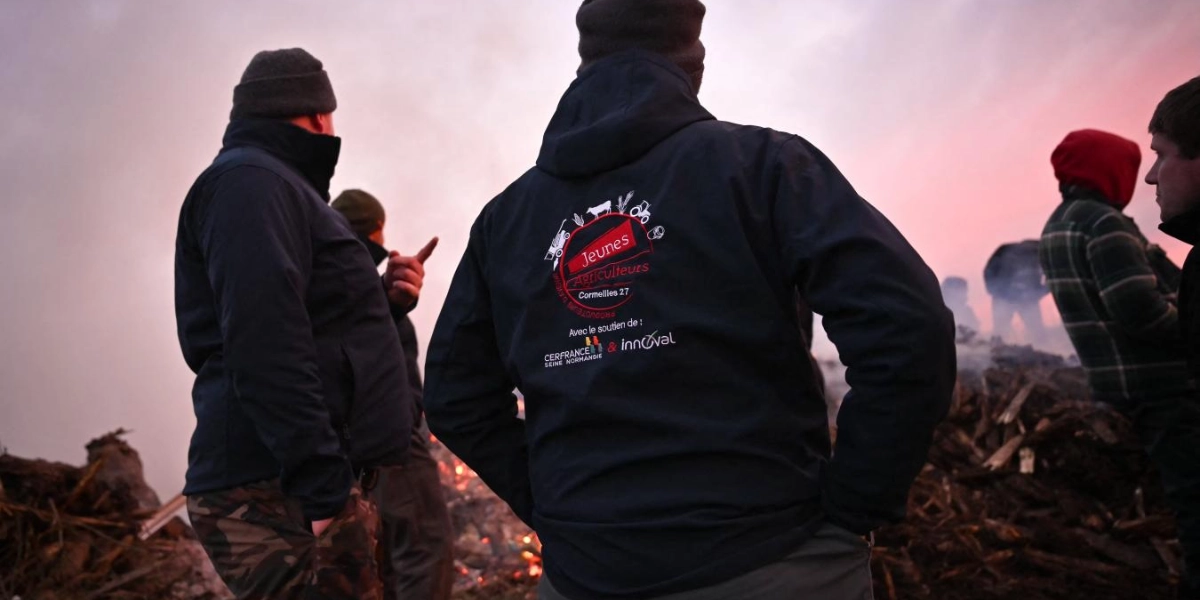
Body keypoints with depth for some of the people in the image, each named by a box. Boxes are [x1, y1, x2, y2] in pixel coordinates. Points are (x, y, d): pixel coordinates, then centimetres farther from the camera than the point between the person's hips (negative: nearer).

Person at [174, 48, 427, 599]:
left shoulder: (274, 185, 24)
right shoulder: (250, 180, -8)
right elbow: (263, 347, -22)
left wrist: (380, 300, 9)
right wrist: (323, 486, -25)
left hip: (307, 484, 10)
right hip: (281, 493, -10)